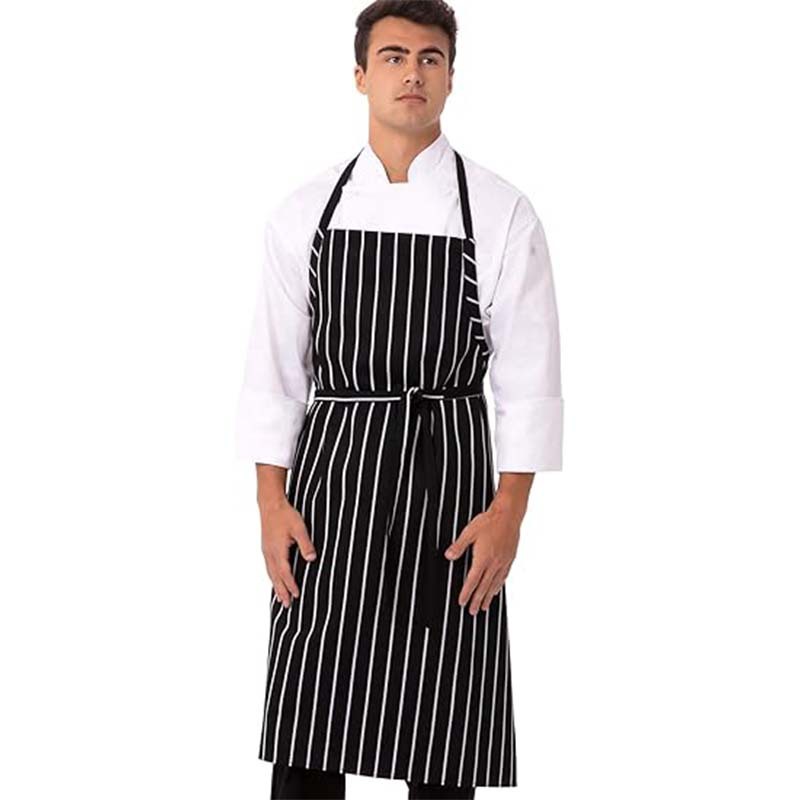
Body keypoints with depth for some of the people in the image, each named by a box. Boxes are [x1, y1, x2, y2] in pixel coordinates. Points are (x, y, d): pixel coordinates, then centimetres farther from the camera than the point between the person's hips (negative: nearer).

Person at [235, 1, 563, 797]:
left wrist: (509, 510, -9)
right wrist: (272, 503, -1)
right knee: (307, 731, 3)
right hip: (329, 470, 2)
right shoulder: (305, 212, 6)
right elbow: (274, 369, 6)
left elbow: (528, 377, -1)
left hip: (448, 469, -1)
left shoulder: (500, 211, 0)